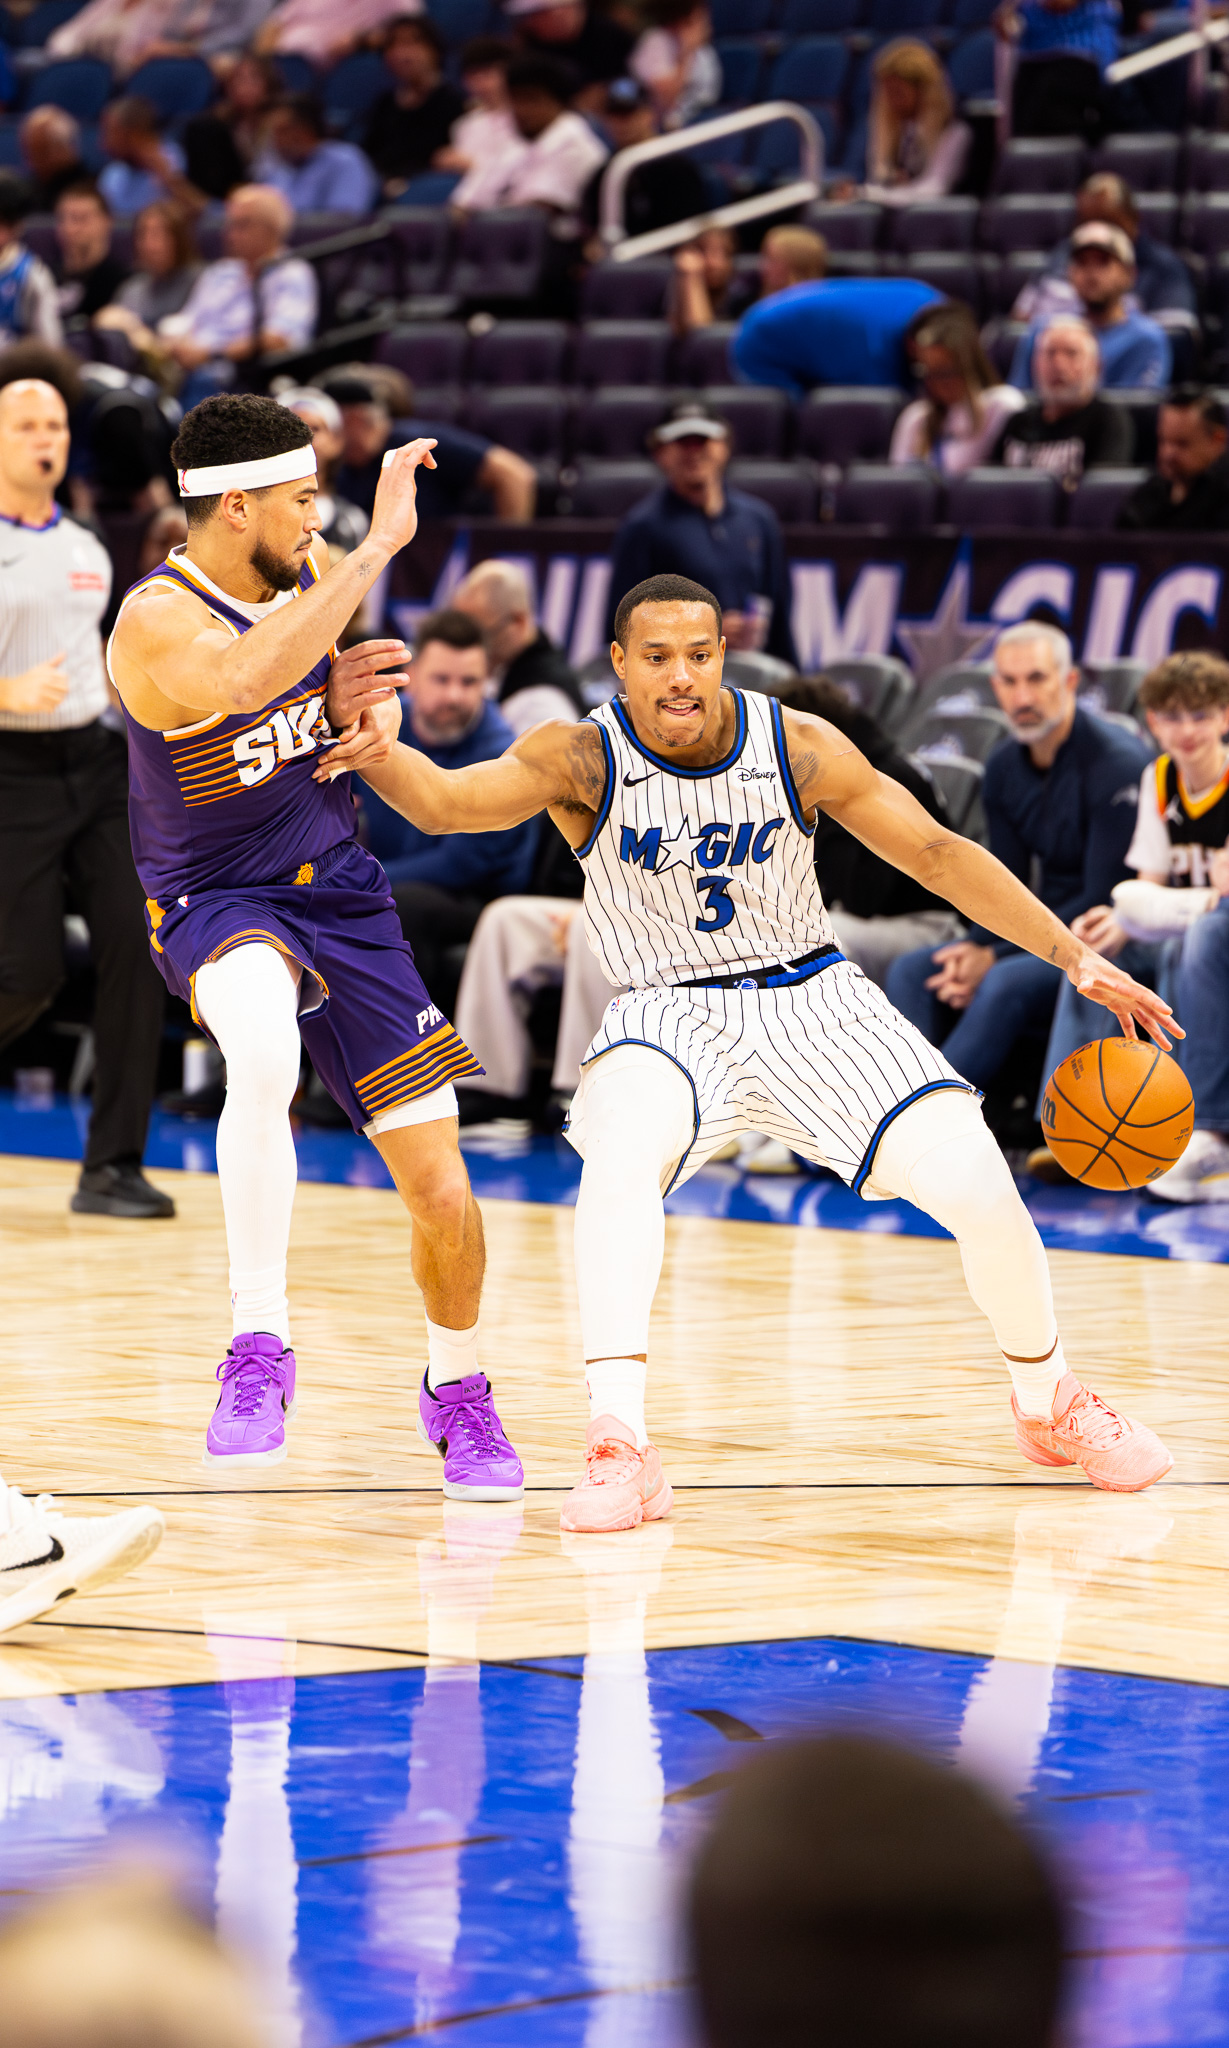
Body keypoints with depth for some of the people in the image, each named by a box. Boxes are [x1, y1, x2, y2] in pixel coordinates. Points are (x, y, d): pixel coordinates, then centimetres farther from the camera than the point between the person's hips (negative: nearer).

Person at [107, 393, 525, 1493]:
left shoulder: (311, 572, 0)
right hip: (217, 906, -6)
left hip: (342, 890, 6)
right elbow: (245, 679, -45)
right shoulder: (157, 620, -22)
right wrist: (378, 544, -42)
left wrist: (350, 694, -3)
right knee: (263, 1057, -42)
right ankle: (260, 1346, -33)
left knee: (442, 1189, 1)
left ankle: (457, 1391, 30)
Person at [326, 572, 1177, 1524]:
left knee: (976, 1183, -12)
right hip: (671, 1013, -2)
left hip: (811, 999, 2)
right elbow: (450, 800, -32)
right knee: (621, 1151, -35)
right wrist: (381, 758, -56)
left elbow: (938, 854, -2)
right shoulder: (583, 760, -15)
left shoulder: (799, 748, -11)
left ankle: (1051, 1405, 17)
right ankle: (619, 1447, -39)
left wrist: (1077, 959, -5)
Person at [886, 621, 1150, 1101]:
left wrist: (994, 957, -21)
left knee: (1005, 984, -34)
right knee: (910, 972, -11)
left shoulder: (1116, 764, -18)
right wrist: (975, 947, -12)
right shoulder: (1004, 767, 7)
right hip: (1042, 929, 8)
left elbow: (1104, 900, -19)